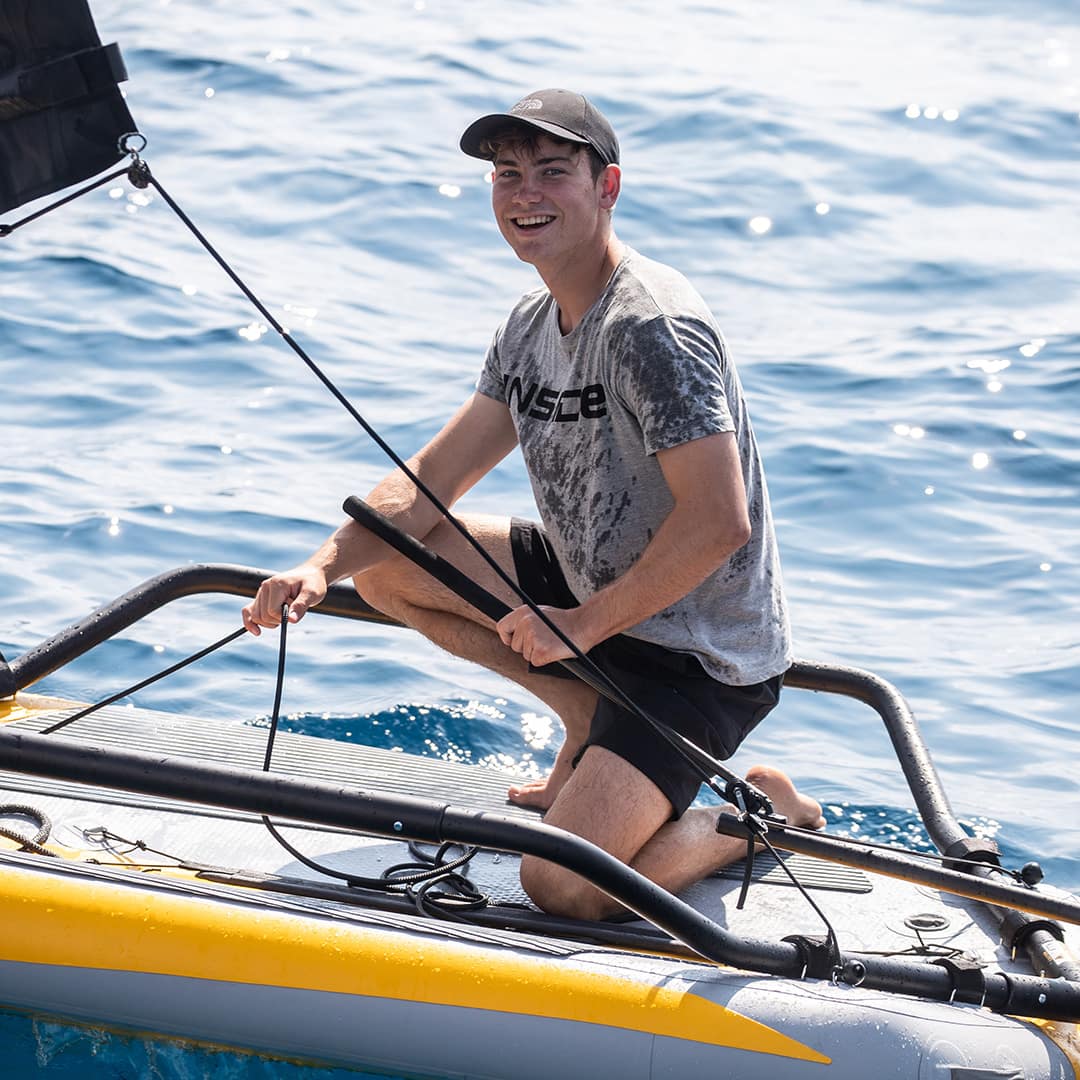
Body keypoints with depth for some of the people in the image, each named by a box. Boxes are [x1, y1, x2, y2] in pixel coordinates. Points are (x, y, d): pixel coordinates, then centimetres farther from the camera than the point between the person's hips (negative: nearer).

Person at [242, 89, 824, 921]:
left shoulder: (652, 329, -24)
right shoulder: (531, 328, 5)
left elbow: (719, 522, -29)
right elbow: (430, 479, 8)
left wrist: (583, 625, -20)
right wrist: (324, 566, -10)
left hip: (706, 654, -9)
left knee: (562, 887, -23)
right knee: (385, 565, 7)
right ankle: (587, 716, 12)